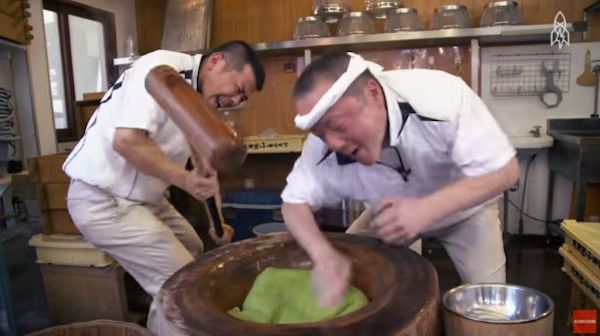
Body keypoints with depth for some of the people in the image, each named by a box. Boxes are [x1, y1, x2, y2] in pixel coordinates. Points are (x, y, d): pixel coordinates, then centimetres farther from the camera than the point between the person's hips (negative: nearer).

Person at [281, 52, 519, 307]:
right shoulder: (325, 144, -30)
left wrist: (426, 209, -48)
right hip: (391, 212, 2)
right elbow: (296, 202, -20)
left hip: (464, 206, -1)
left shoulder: (441, 96, -38)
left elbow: (504, 170, -33)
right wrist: (324, 255, -40)